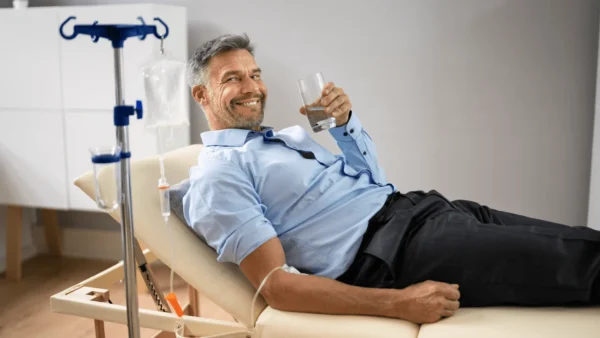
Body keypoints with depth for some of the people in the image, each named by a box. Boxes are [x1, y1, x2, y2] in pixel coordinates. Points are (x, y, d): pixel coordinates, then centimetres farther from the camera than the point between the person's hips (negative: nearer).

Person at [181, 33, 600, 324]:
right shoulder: (217, 175, -6)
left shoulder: (291, 134, 20)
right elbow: (277, 286, -15)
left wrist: (345, 122, 2)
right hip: (389, 250, -9)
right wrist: (397, 303, -23)